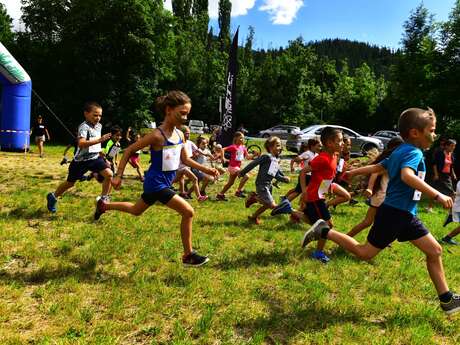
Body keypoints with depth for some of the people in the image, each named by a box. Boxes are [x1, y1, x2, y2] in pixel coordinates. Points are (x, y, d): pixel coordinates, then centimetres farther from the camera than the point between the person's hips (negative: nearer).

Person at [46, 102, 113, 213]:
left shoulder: (99, 126, 3)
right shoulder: (84, 127, -21)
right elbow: (81, 143, -39)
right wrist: (99, 140, -46)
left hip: (95, 157, 5)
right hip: (81, 160, -5)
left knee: (109, 174, -17)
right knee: (70, 183, 12)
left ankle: (104, 199, -3)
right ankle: (53, 197, 38)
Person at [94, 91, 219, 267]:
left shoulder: (179, 134, 1)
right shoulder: (157, 135, -21)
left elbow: (186, 159, 10)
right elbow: (129, 150, -14)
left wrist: (207, 170, 0)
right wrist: (118, 176, -14)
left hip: (163, 183, 9)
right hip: (156, 183, -9)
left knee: (136, 210, 29)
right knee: (188, 212, -13)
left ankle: (104, 205, 51)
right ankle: (188, 255, 2)